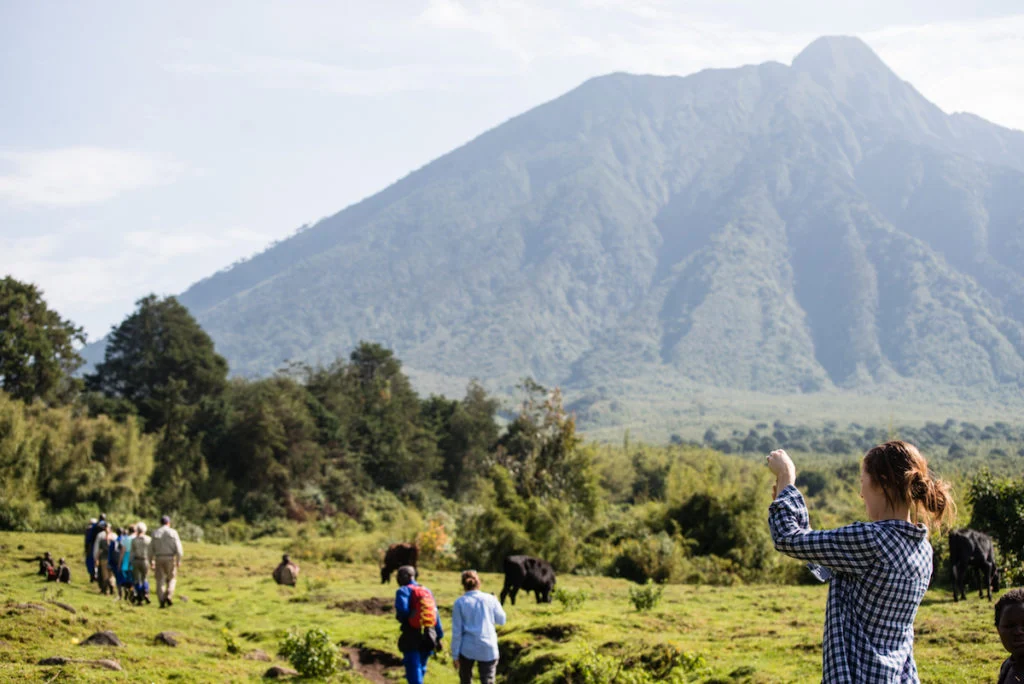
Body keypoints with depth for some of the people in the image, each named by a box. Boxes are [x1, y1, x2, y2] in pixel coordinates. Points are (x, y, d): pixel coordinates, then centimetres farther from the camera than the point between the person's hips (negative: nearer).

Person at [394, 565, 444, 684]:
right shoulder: (427, 591, 13)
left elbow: (402, 610, -24)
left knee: (414, 674, -4)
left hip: (412, 639, -6)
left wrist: (399, 617, -1)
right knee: (421, 669, 23)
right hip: (427, 639, 6)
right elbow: (436, 616, 11)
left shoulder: (403, 591, -7)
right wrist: (438, 637, 14)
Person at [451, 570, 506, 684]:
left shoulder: (460, 602, -5)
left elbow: (457, 631, -5)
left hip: (467, 648, 0)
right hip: (488, 649, 0)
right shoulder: (490, 599, -1)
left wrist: (455, 654, 1)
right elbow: (501, 620, 11)